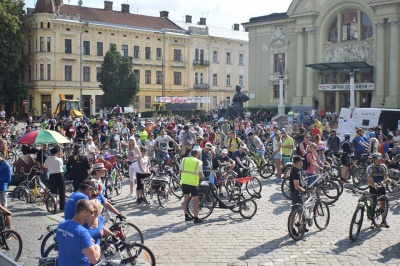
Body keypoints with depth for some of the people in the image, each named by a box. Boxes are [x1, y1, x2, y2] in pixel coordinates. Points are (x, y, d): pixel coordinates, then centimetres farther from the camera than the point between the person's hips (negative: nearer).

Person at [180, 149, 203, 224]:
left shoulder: (184, 160, 8)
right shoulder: (198, 162, -3)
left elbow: (180, 171, 4)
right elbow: (200, 174, -10)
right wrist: (200, 176, 12)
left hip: (184, 181, 5)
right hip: (193, 182, -5)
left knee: (186, 199, 15)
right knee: (195, 200, 2)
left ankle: (186, 216, 22)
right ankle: (196, 218, 1)